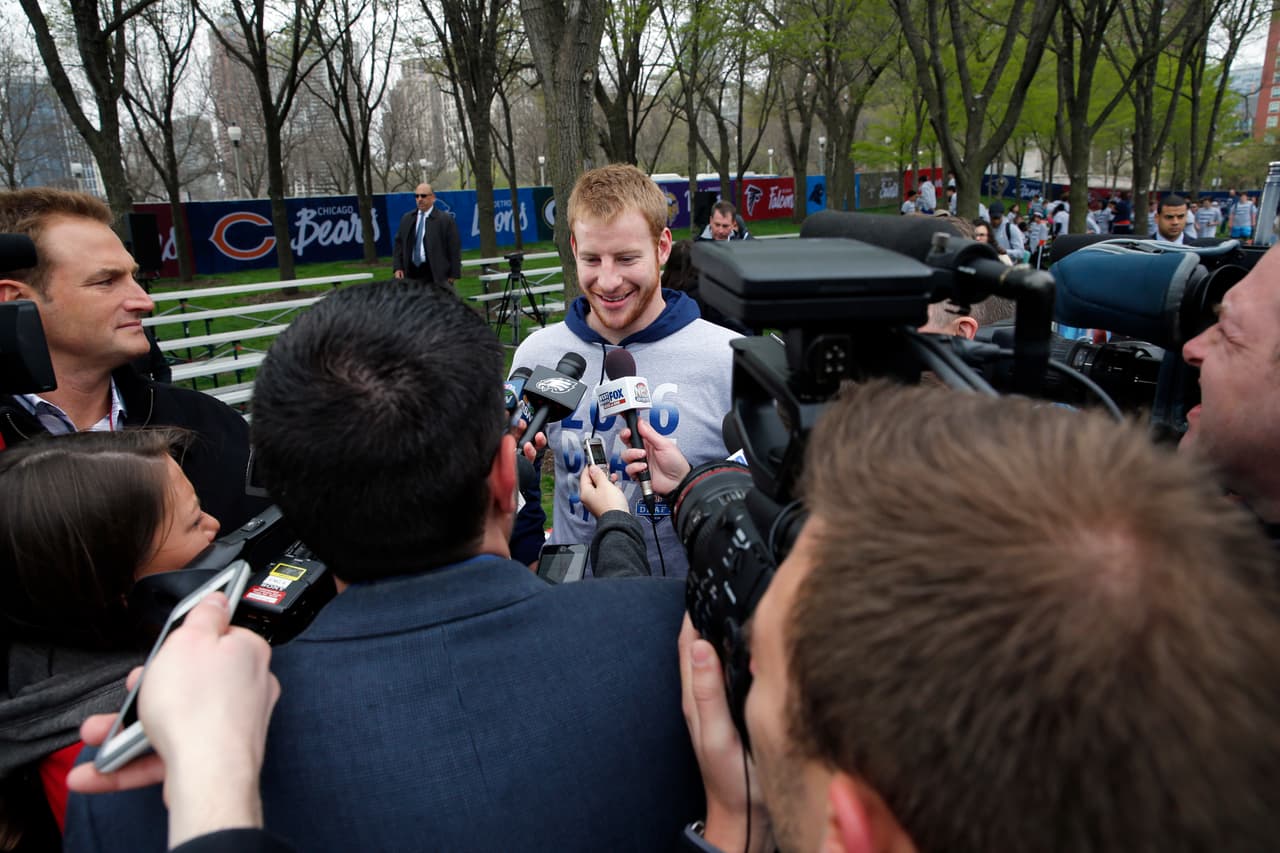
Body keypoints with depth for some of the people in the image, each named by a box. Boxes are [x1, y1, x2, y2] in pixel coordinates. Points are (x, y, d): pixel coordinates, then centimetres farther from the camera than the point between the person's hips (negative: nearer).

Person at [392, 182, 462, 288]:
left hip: (437, 276, -4)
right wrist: (398, 267, 5)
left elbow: (454, 249, -4)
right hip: (411, 274, 4)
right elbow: (398, 243, 17)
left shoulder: (446, 219, -2)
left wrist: (453, 275, -8)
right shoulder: (406, 219, 13)